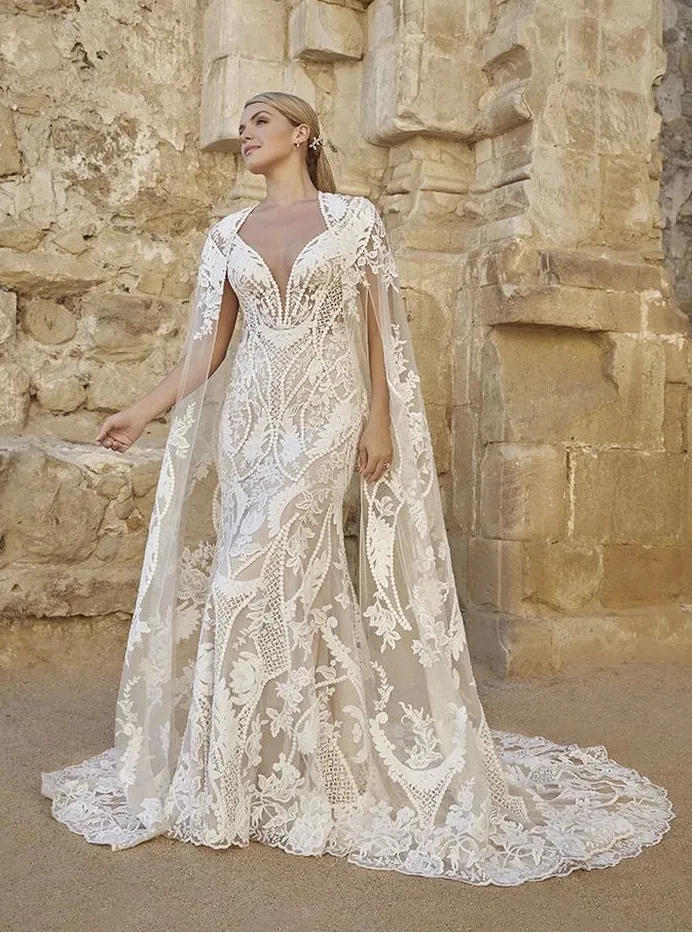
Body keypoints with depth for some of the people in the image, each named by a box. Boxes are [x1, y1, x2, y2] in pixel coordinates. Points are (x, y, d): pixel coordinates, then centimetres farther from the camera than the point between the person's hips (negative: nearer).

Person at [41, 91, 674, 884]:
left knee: (256, 578, -12)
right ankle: (276, 769, 18)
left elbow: (377, 328, 0)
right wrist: (144, 411, -1)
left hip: (326, 415, -4)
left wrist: (379, 421, -8)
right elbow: (209, 345, 9)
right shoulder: (227, 234, 12)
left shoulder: (355, 217, 3)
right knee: (292, 584, 5)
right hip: (250, 419, 4)